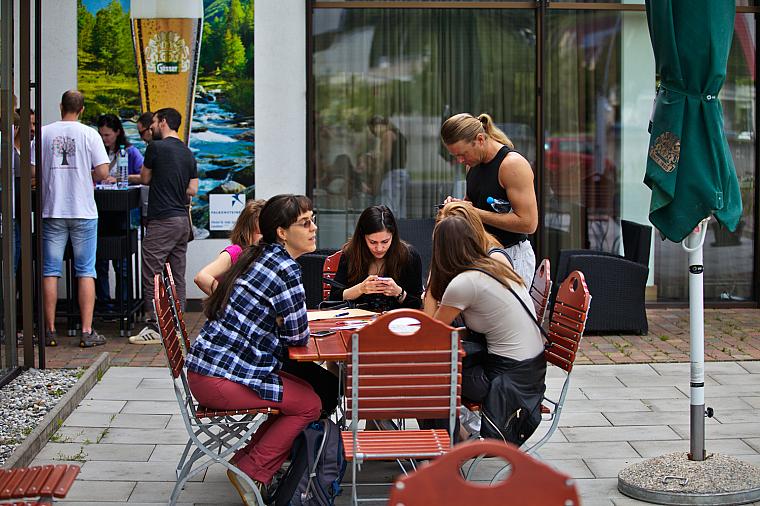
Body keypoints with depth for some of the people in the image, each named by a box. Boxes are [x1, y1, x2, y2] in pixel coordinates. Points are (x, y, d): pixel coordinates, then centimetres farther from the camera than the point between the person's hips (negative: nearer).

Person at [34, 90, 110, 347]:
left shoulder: (44, 133, 1)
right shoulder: (89, 134, -4)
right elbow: (102, 172, -8)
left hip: (52, 211, 2)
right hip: (83, 211, -1)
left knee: (50, 271, 7)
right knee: (86, 272, 3)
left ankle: (50, 331, 9)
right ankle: (87, 332, 0)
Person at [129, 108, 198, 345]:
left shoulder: (156, 147, -8)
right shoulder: (187, 153, 12)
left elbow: (144, 179, 3)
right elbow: (193, 190, 12)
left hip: (162, 220, -8)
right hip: (182, 220, 8)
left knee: (152, 276, -4)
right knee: (177, 276, 10)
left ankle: (154, 328, -6)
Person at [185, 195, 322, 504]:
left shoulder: (262, 256, 14)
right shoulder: (285, 269, -16)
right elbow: (299, 336, -11)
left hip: (204, 368, 10)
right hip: (222, 378, -10)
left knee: (303, 392, 18)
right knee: (310, 404, 0)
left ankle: (248, 461, 18)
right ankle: (250, 472, 5)